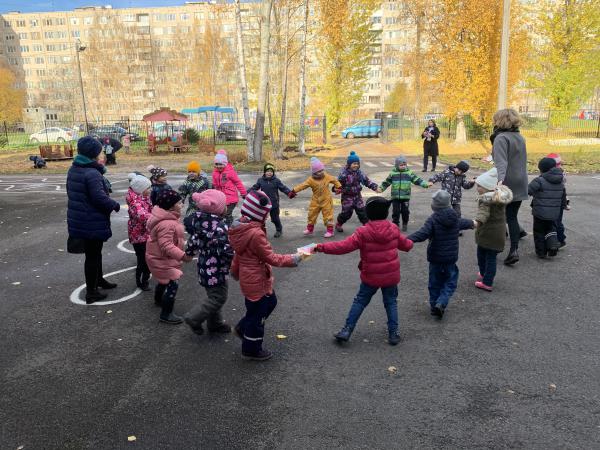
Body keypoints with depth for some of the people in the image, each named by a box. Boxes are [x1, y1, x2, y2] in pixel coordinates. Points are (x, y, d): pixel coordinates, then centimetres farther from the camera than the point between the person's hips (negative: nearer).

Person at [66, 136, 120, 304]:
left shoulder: (74, 169, 7)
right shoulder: (92, 173, -24)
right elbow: (100, 198, -28)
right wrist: (115, 205, -11)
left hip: (79, 220, 9)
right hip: (93, 222, -9)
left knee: (95, 252, 25)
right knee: (92, 256, 3)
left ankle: (99, 280, 43)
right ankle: (91, 292, 14)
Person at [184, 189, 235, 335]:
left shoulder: (200, 220, 0)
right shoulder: (219, 226, -28)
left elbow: (194, 238, 14)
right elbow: (227, 250, -29)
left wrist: (189, 252, 30)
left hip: (205, 266, 10)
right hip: (216, 269, -10)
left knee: (213, 296, 22)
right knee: (219, 297, 6)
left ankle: (215, 323, 36)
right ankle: (193, 318, 13)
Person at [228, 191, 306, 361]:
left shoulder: (242, 227, -1)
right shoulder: (255, 234, -30)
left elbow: (239, 253, 13)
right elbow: (270, 257, -23)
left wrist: (235, 269, 26)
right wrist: (292, 260, -12)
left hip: (248, 276, 9)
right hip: (257, 281, -9)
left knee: (270, 302, 26)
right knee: (257, 313, 9)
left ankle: (243, 328, 37)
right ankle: (251, 350, 28)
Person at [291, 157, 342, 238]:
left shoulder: (327, 177, -7)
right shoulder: (311, 180, -12)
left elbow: (335, 180, 9)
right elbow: (302, 185, -17)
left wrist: (339, 187, 12)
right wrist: (294, 191, -25)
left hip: (326, 200, -1)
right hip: (316, 201, 1)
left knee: (328, 215, 0)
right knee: (312, 214, 11)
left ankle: (330, 230, 10)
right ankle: (310, 228, 29)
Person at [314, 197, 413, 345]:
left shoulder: (363, 233, -17)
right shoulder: (393, 229, -5)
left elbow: (344, 246, -21)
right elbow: (406, 245, 11)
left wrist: (322, 247, -17)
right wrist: (410, 243, 36)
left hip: (371, 277, -2)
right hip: (391, 276, 2)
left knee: (360, 301, 11)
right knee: (391, 302, 18)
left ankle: (347, 330, 11)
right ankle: (393, 334, 19)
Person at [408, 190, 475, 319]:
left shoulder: (433, 219, -15)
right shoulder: (455, 218, 1)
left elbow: (422, 233, -30)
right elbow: (463, 223, 26)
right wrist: (472, 223, 49)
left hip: (435, 257, -2)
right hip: (451, 257, 2)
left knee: (435, 282, 13)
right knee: (450, 282, 13)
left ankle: (434, 305, 21)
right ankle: (441, 303, -5)